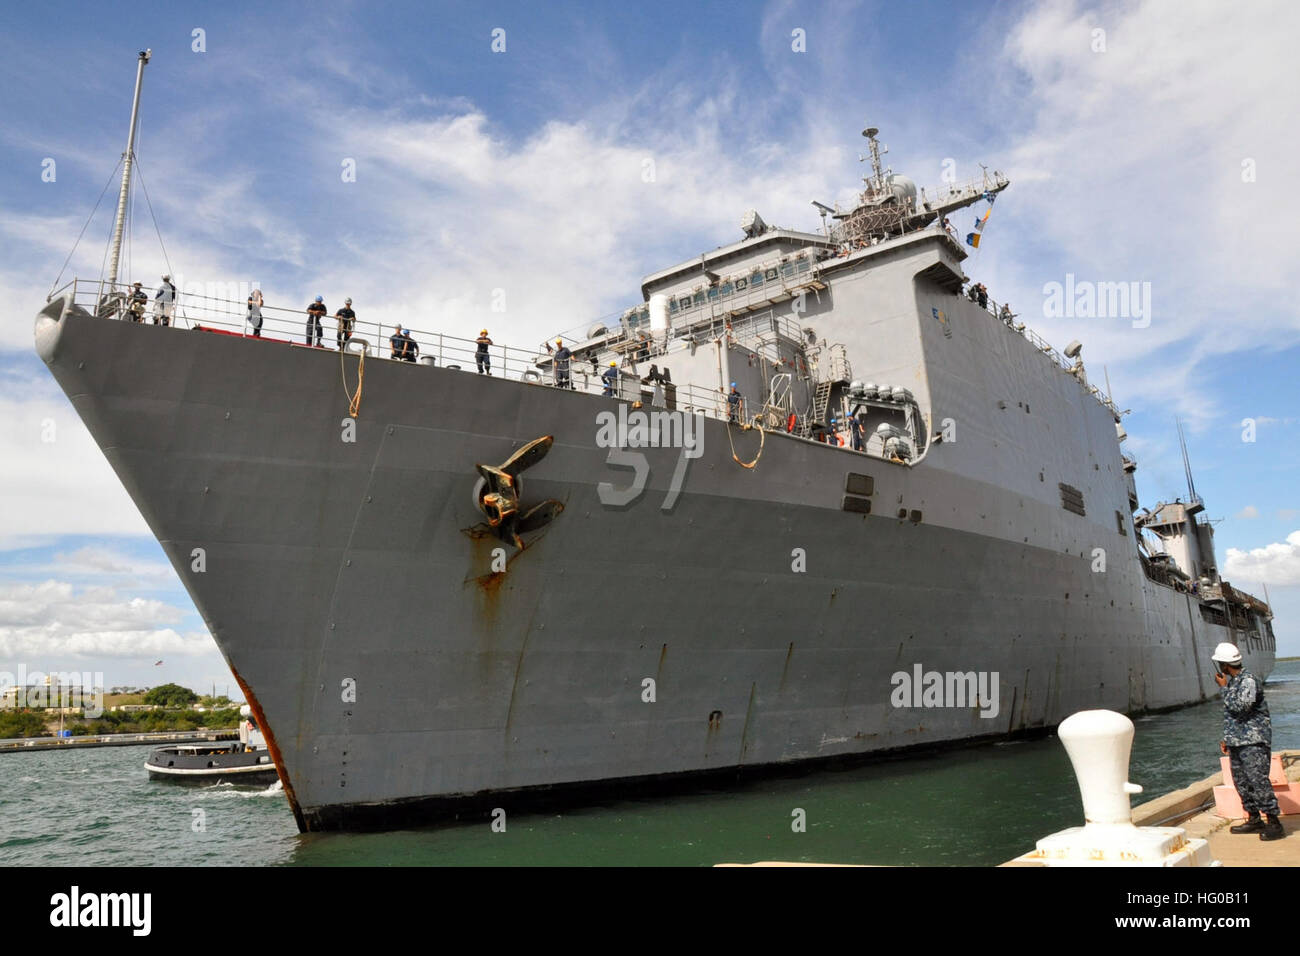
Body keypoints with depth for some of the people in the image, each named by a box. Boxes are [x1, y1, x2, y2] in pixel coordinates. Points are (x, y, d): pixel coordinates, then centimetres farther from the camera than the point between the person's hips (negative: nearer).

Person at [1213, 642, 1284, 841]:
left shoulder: (1249, 681, -13)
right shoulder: (1233, 683, 14)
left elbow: (1240, 707, -23)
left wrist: (1225, 688, -15)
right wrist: (1227, 738, 20)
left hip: (1253, 742, -9)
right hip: (1237, 743, 9)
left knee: (1258, 780, -12)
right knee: (1241, 782, 11)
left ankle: (1274, 823, -6)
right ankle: (1254, 820, 20)